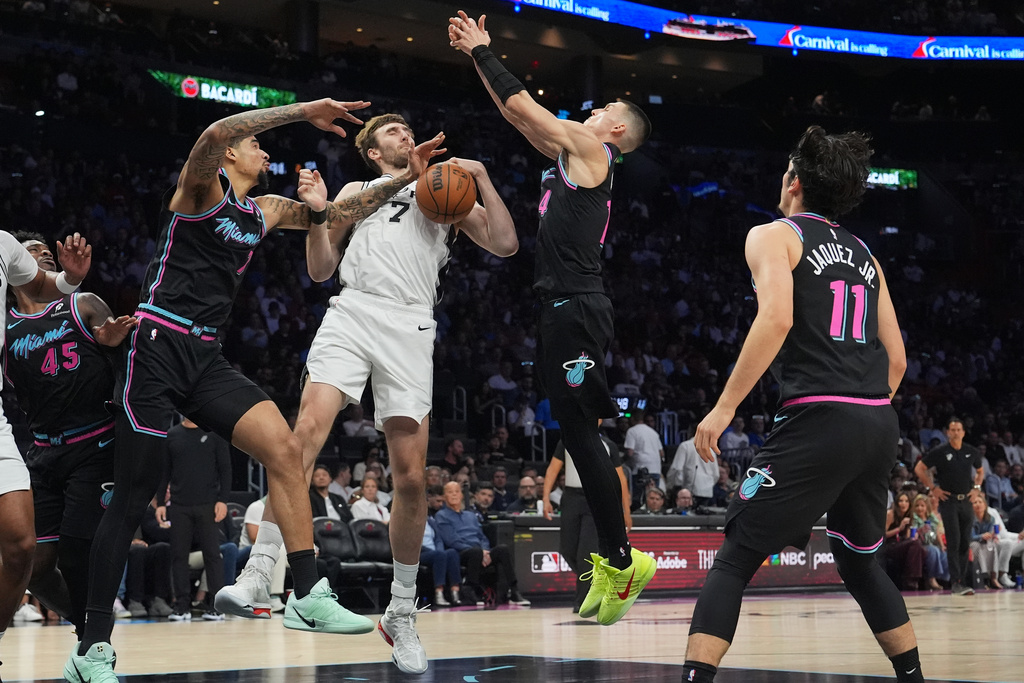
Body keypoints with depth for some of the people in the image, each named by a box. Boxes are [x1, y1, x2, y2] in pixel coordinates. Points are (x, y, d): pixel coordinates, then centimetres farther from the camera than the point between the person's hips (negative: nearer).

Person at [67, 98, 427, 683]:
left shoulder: (265, 212, 19)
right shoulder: (203, 185, -2)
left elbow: (337, 217, 25)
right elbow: (216, 133, -23)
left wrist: (403, 180, 16)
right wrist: (303, 111, -22)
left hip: (207, 359, 7)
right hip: (158, 348, -7)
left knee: (285, 447, -12)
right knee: (133, 497, -6)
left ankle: (309, 596, -11)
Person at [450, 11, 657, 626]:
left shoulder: (591, 149, -3)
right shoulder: (573, 154, 20)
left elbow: (521, 105, -5)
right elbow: (517, 113, 26)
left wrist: (481, 50, 5)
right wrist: (477, 55, 24)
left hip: (577, 308, -9)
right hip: (566, 307, 9)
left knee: (580, 432, -10)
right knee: (578, 434, 9)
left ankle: (622, 560, -6)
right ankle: (613, 558, 13)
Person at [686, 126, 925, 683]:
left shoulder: (773, 236, 4)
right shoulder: (864, 255, 22)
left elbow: (776, 319, -15)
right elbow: (896, 357, 20)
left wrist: (724, 407, -14)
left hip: (818, 421, -6)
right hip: (881, 424, 7)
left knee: (734, 560, -2)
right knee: (859, 562, 25)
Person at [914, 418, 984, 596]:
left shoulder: (972, 452, 7)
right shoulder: (939, 452, -5)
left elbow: (980, 471, 26)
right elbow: (919, 469, -2)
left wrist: (976, 487, 10)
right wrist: (933, 488, -6)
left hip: (966, 501, 4)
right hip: (948, 500, -4)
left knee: (965, 543, 7)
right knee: (953, 542, -10)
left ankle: (962, 581, 14)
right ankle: (955, 582, -12)